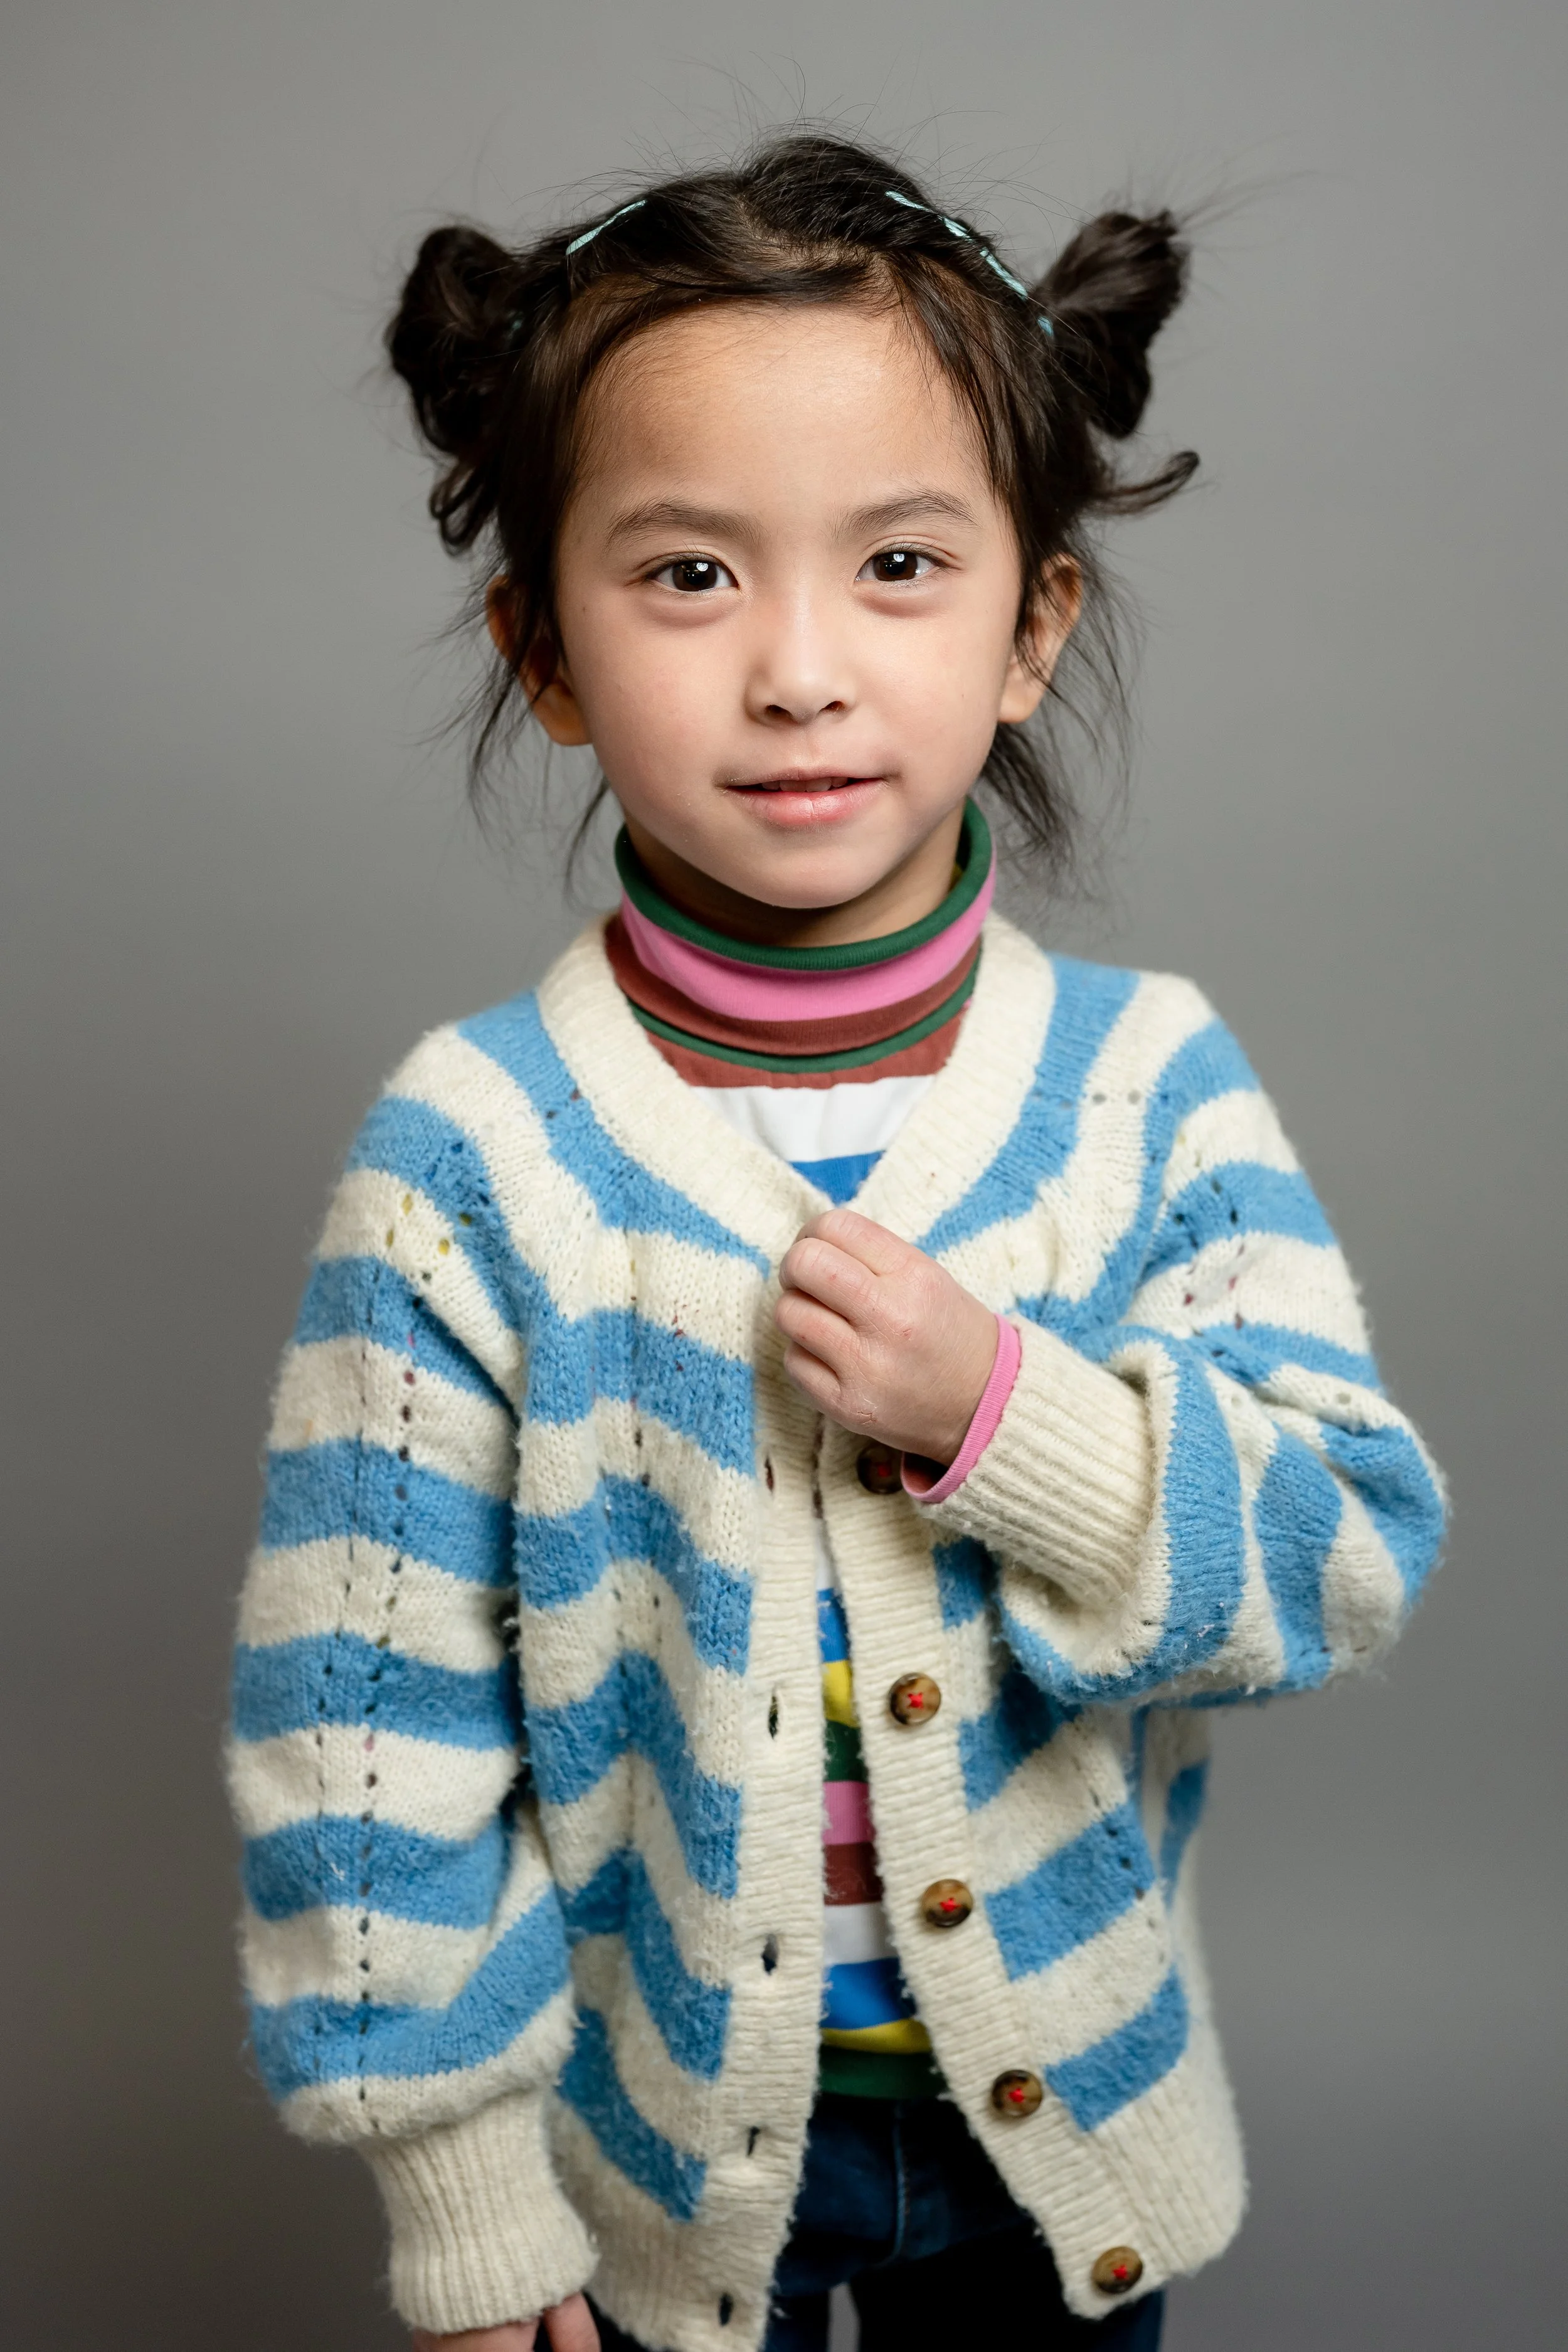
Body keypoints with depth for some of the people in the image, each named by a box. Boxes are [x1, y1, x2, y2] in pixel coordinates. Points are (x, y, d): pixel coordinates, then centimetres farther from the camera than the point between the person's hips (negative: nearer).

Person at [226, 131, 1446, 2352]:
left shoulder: (1152, 1084, -13)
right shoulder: (472, 1157, -19)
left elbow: (1363, 1554, -11)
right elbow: (363, 1706, -13)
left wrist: (1013, 1419, -28)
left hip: (1071, 2101, 2)